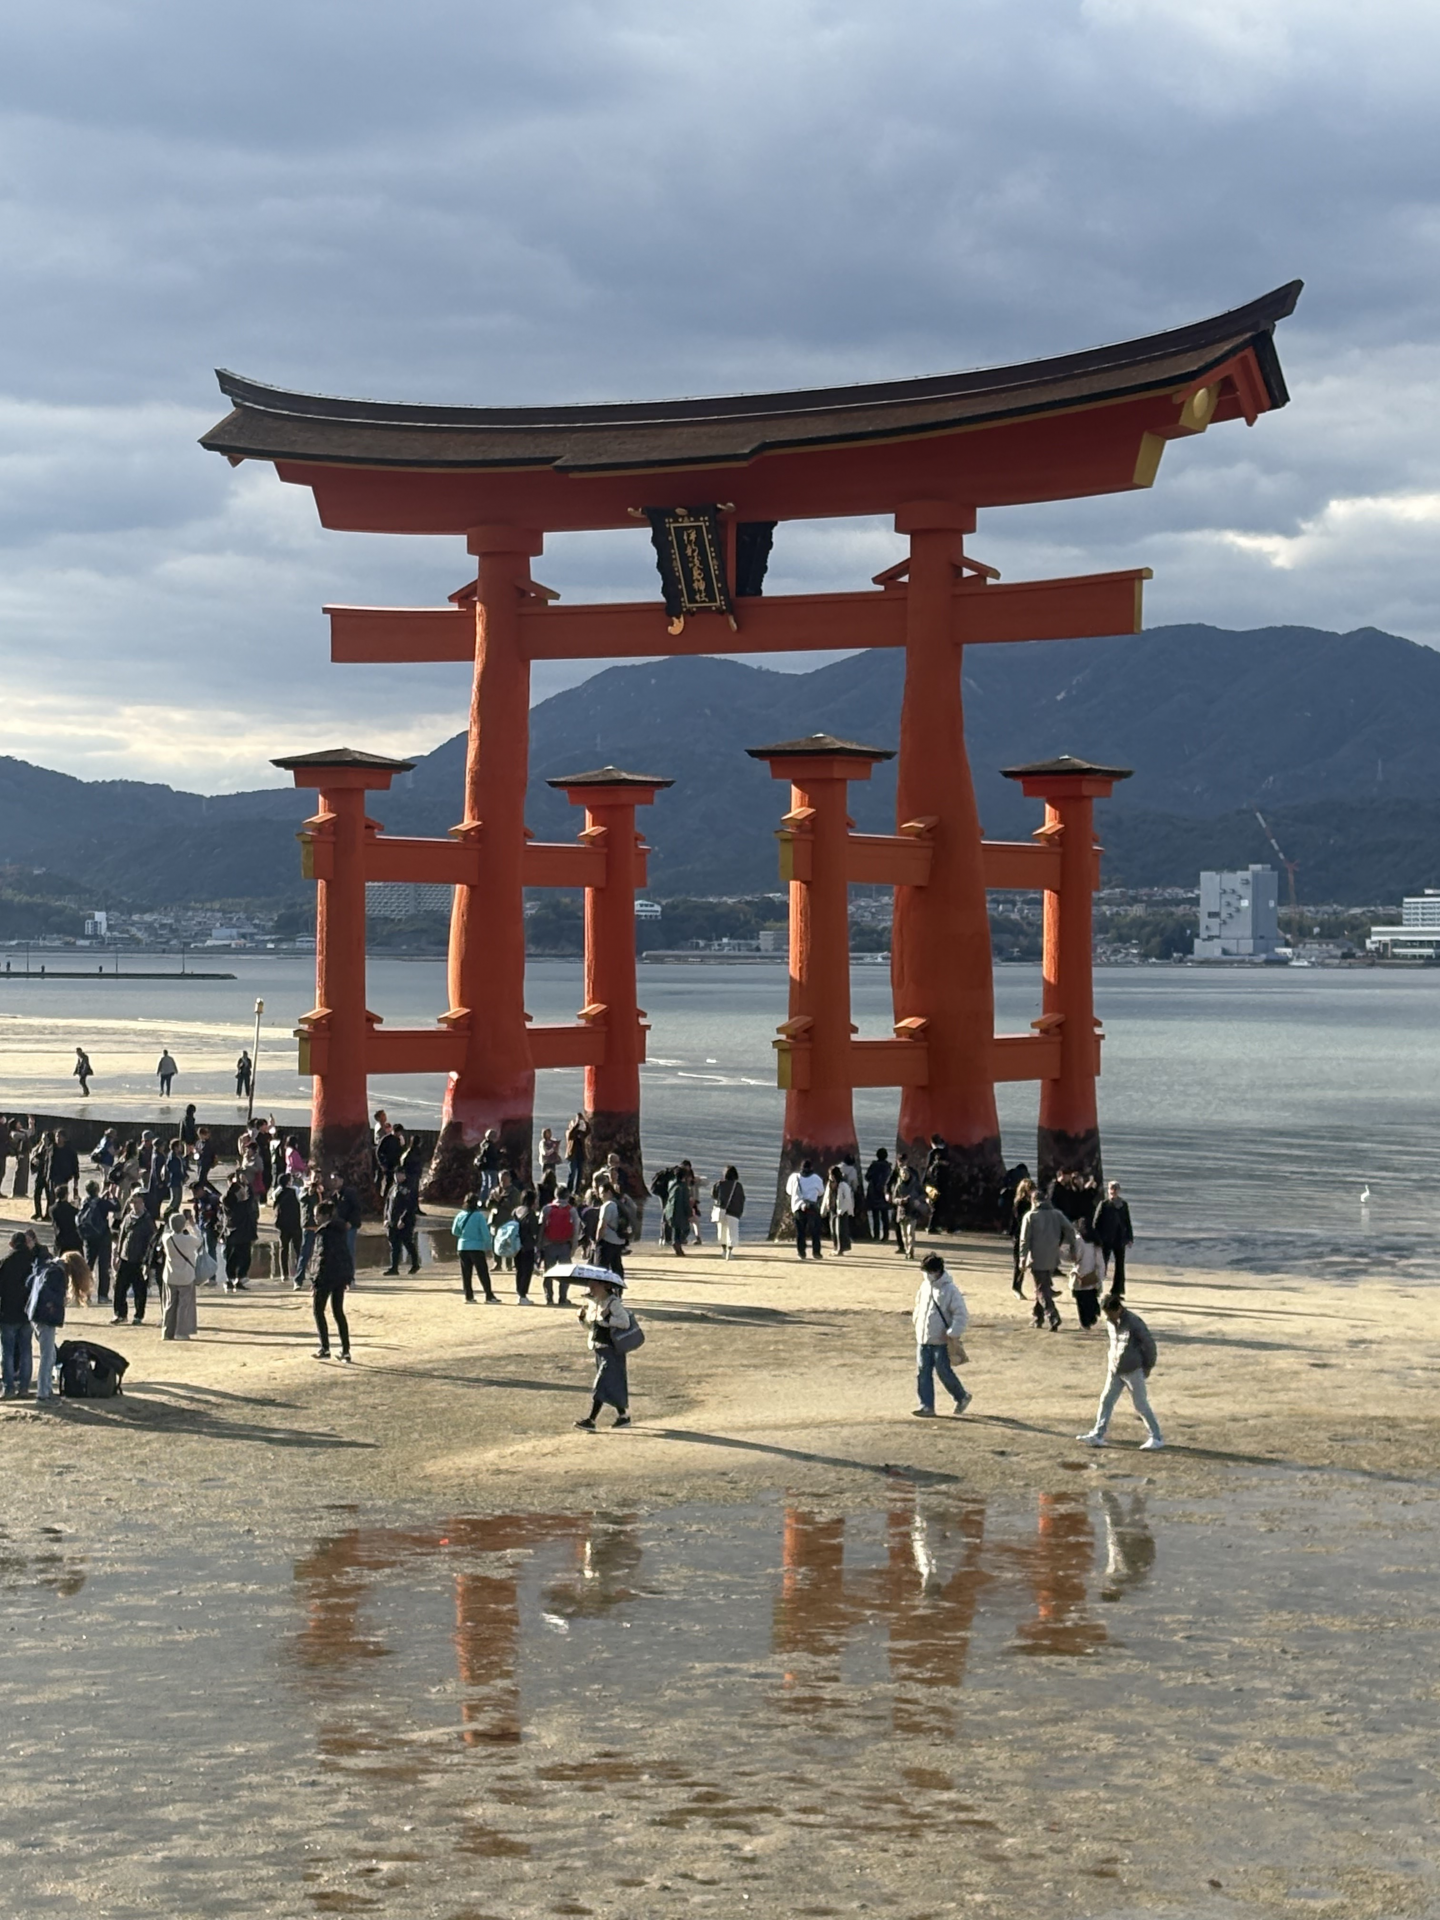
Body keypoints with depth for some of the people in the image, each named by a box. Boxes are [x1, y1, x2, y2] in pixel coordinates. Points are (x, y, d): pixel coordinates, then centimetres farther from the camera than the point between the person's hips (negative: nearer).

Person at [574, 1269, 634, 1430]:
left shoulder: (613, 1303, -14)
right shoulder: (593, 1303, 11)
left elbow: (625, 1322, -22)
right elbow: (589, 1326, 18)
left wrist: (606, 1318, -27)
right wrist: (583, 1317, -1)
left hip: (611, 1351, -9)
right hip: (599, 1349, 9)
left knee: (602, 1385, -11)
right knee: (614, 1384, 16)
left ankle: (591, 1419, -14)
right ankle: (623, 1416, 27)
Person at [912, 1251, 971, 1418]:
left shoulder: (950, 1290, -13)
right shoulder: (924, 1287, 9)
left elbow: (961, 1315, -13)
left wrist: (952, 1333, -19)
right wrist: (915, 1315, 11)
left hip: (941, 1341, -7)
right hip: (923, 1339, 7)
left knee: (944, 1372, 1)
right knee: (922, 1372, 3)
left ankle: (962, 1397, 22)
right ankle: (926, 1406, 7)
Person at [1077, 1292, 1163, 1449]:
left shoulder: (1133, 1322, -20)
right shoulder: (1111, 1322, 1)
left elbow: (1149, 1343, -13)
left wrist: (1148, 1366, -7)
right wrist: (1110, 1362, 11)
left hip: (1133, 1371, -7)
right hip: (1115, 1370, 7)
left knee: (1141, 1405, 0)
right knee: (1106, 1401, 5)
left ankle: (1157, 1438, 10)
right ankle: (1097, 1435, 12)